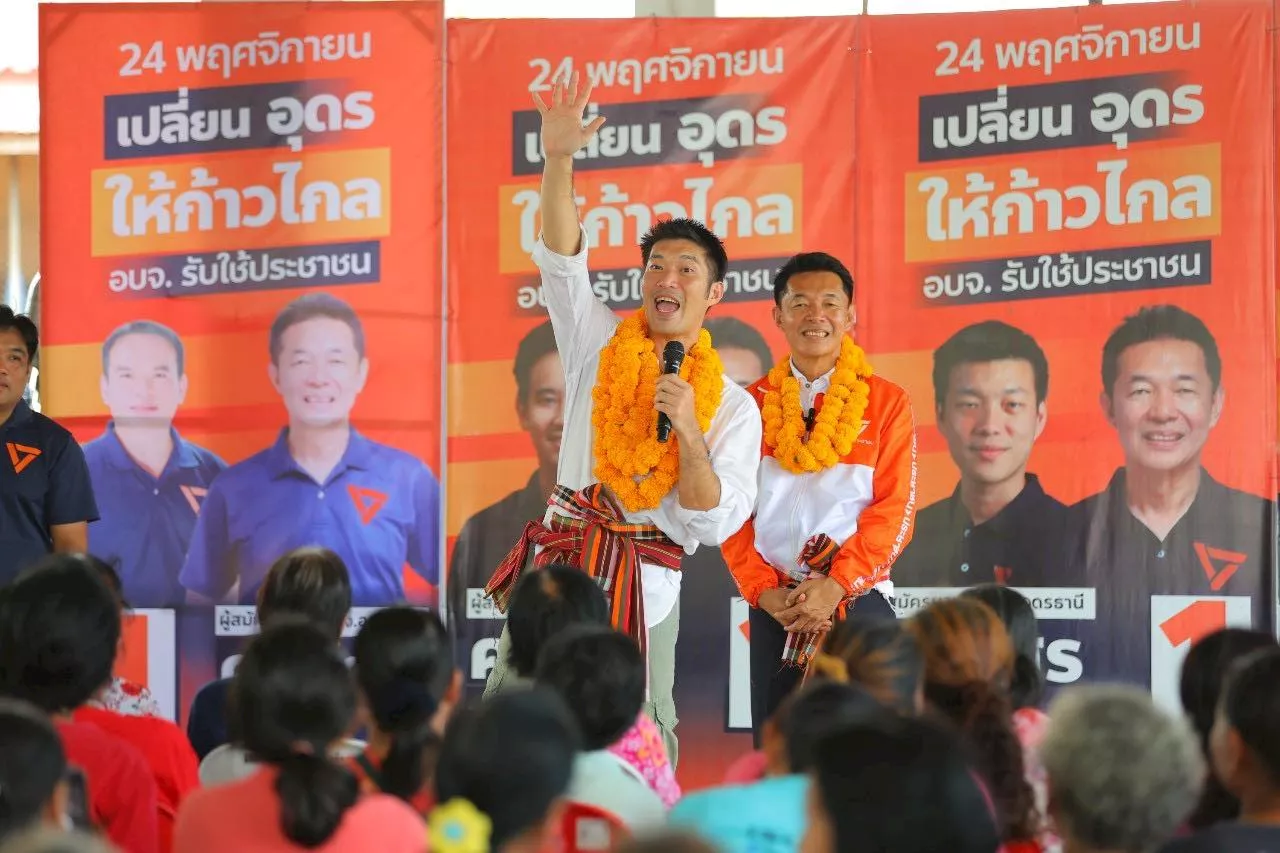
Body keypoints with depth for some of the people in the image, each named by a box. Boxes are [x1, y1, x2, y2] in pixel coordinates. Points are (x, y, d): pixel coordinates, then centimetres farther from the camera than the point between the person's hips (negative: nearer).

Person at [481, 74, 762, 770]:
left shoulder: (731, 404, 4)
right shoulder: (600, 345, 9)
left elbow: (715, 525, -3)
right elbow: (561, 260, -5)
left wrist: (688, 431, -17)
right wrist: (559, 161, -19)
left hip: (646, 588, -1)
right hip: (558, 566, 1)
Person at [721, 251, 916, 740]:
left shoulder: (886, 402, 4)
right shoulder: (753, 404, 10)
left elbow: (894, 510, -3)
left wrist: (835, 588, -14)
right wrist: (764, 592, -7)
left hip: (858, 602, -2)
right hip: (773, 608, 2)